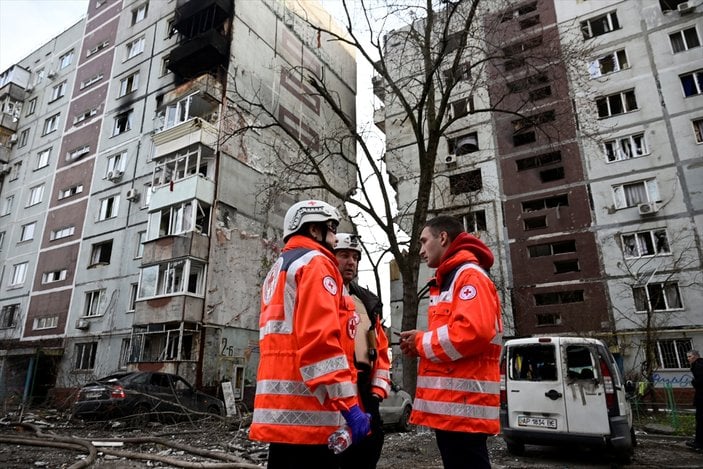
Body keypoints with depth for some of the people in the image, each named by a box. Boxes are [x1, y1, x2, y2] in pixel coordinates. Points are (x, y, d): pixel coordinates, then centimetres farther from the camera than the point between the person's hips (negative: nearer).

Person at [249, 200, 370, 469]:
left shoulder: (277, 271, 23)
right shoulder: (315, 263, -6)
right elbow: (321, 338, -19)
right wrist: (349, 405, -19)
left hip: (279, 409, 10)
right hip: (306, 411, -9)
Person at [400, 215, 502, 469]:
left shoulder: (469, 275, -10)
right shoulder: (447, 280, 21)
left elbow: (474, 332, -25)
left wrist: (422, 343, -12)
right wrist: (421, 342, 4)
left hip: (464, 404, -10)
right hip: (450, 402, 10)